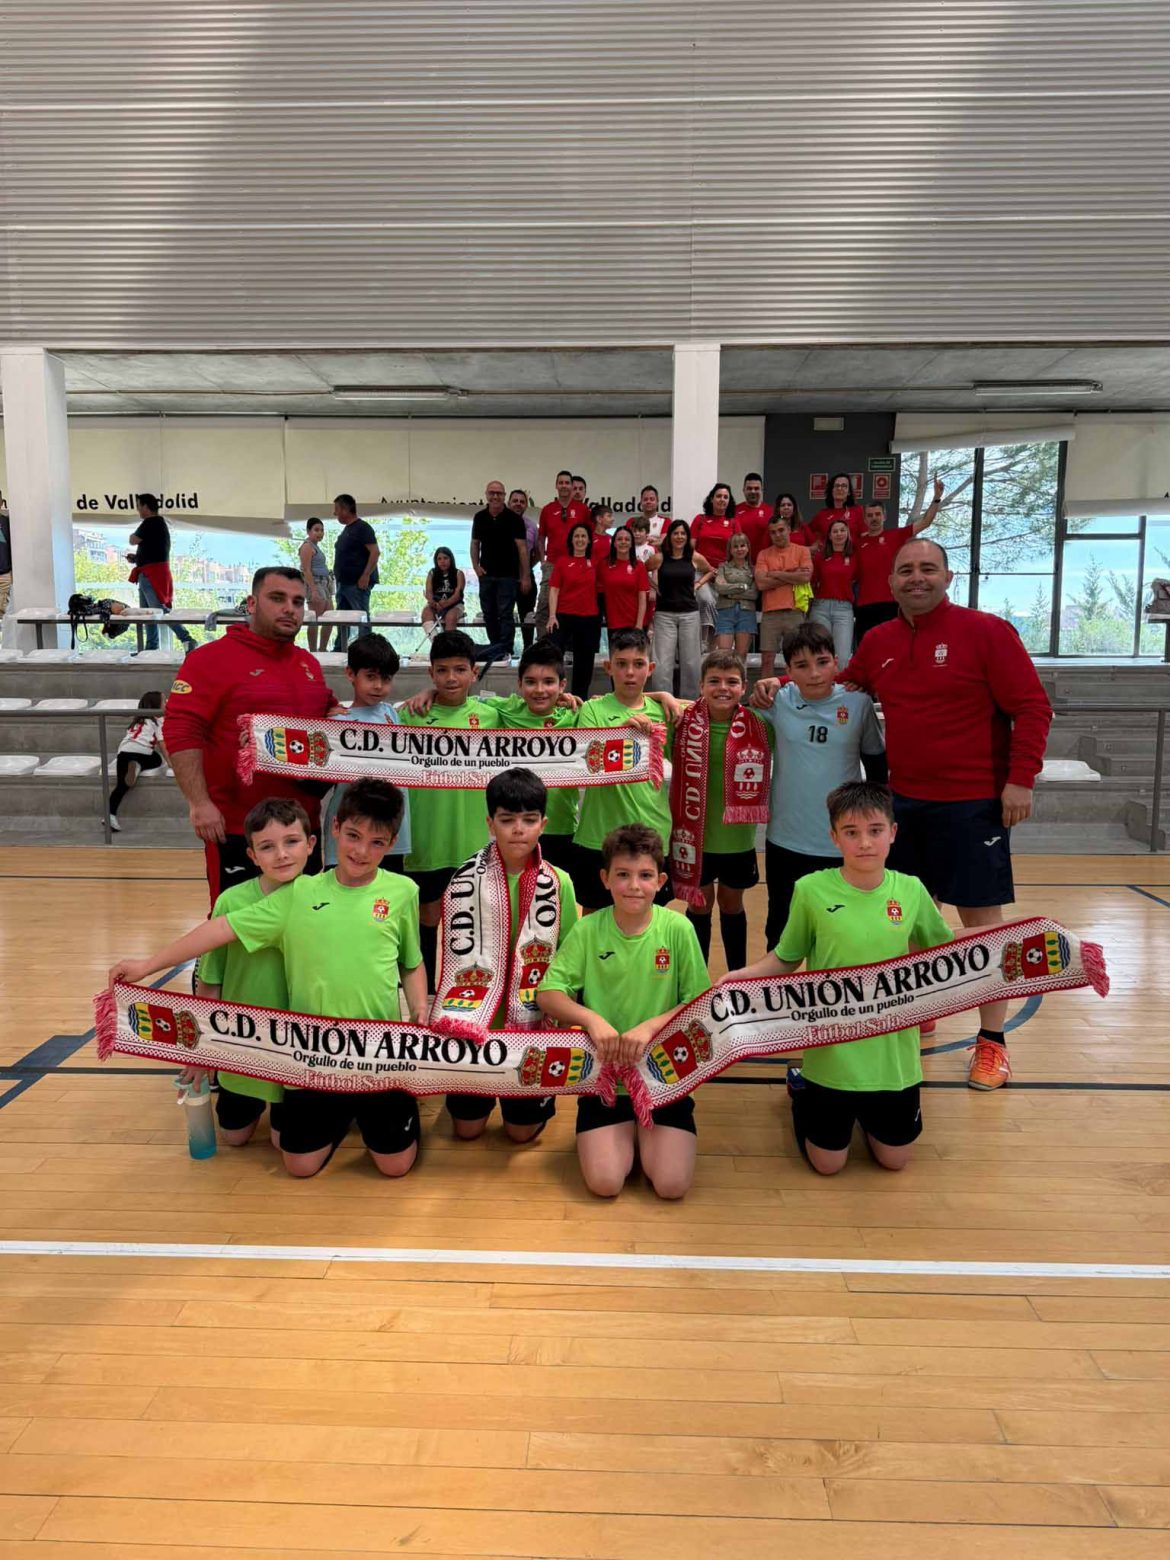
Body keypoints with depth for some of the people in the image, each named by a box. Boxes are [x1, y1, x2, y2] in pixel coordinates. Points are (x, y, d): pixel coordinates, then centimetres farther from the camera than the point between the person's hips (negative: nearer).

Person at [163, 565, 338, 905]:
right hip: (236, 828, -6)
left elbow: (327, 712, 29)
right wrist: (199, 803, -21)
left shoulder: (309, 663, 14)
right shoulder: (211, 659, -8)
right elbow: (181, 733, -14)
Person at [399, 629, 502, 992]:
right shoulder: (411, 715, -4)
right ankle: (425, 993, 28)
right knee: (428, 918, 12)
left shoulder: (489, 715, 1)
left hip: (475, 840, 1)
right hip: (427, 840, -1)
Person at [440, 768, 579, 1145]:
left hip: (533, 1024, 0)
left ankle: (541, 1097, 40)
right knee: (467, 1128, 13)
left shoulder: (558, 883, -9)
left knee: (522, 1130, 9)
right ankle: (481, 1097, 45)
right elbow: (457, 958, -3)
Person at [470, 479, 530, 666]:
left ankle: (506, 650, -4)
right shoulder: (480, 517, 8)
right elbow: (475, 543, 16)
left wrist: (525, 576, -11)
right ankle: (495, 648, 20)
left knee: (505, 614, -7)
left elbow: (522, 547, -7)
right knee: (489, 613, 10)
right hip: (486, 574, 5)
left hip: (508, 575, -5)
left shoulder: (513, 518, -6)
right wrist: (476, 566, 2)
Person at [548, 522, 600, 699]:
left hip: (589, 619, 3)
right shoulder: (562, 561, 1)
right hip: (564, 616, -3)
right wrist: (552, 616, -13)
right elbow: (554, 590, -3)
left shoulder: (595, 562, 7)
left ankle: (579, 700, 20)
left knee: (584, 662, 9)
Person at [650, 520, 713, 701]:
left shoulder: (695, 558, 4)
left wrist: (698, 584, 9)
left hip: (689, 614, 2)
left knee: (690, 661, 6)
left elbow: (711, 572, 22)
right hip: (664, 614, -2)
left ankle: (689, 701, 16)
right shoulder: (660, 558, -2)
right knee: (662, 663, -6)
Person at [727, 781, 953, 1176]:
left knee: (894, 1159, 15)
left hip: (894, 1053, 2)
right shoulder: (811, 890, -14)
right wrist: (741, 975, -20)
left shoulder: (911, 891, -8)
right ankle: (801, 1089, 38)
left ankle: (865, 1113, 45)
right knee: (827, 1164, 12)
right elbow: (786, 958, -3)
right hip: (832, 1052, -2)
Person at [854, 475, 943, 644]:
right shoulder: (858, 544, 12)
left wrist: (937, 497, -7)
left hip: (890, 604, -2)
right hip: (864, 607, 2)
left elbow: (925, 522, 2)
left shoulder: (895, 535, 7)